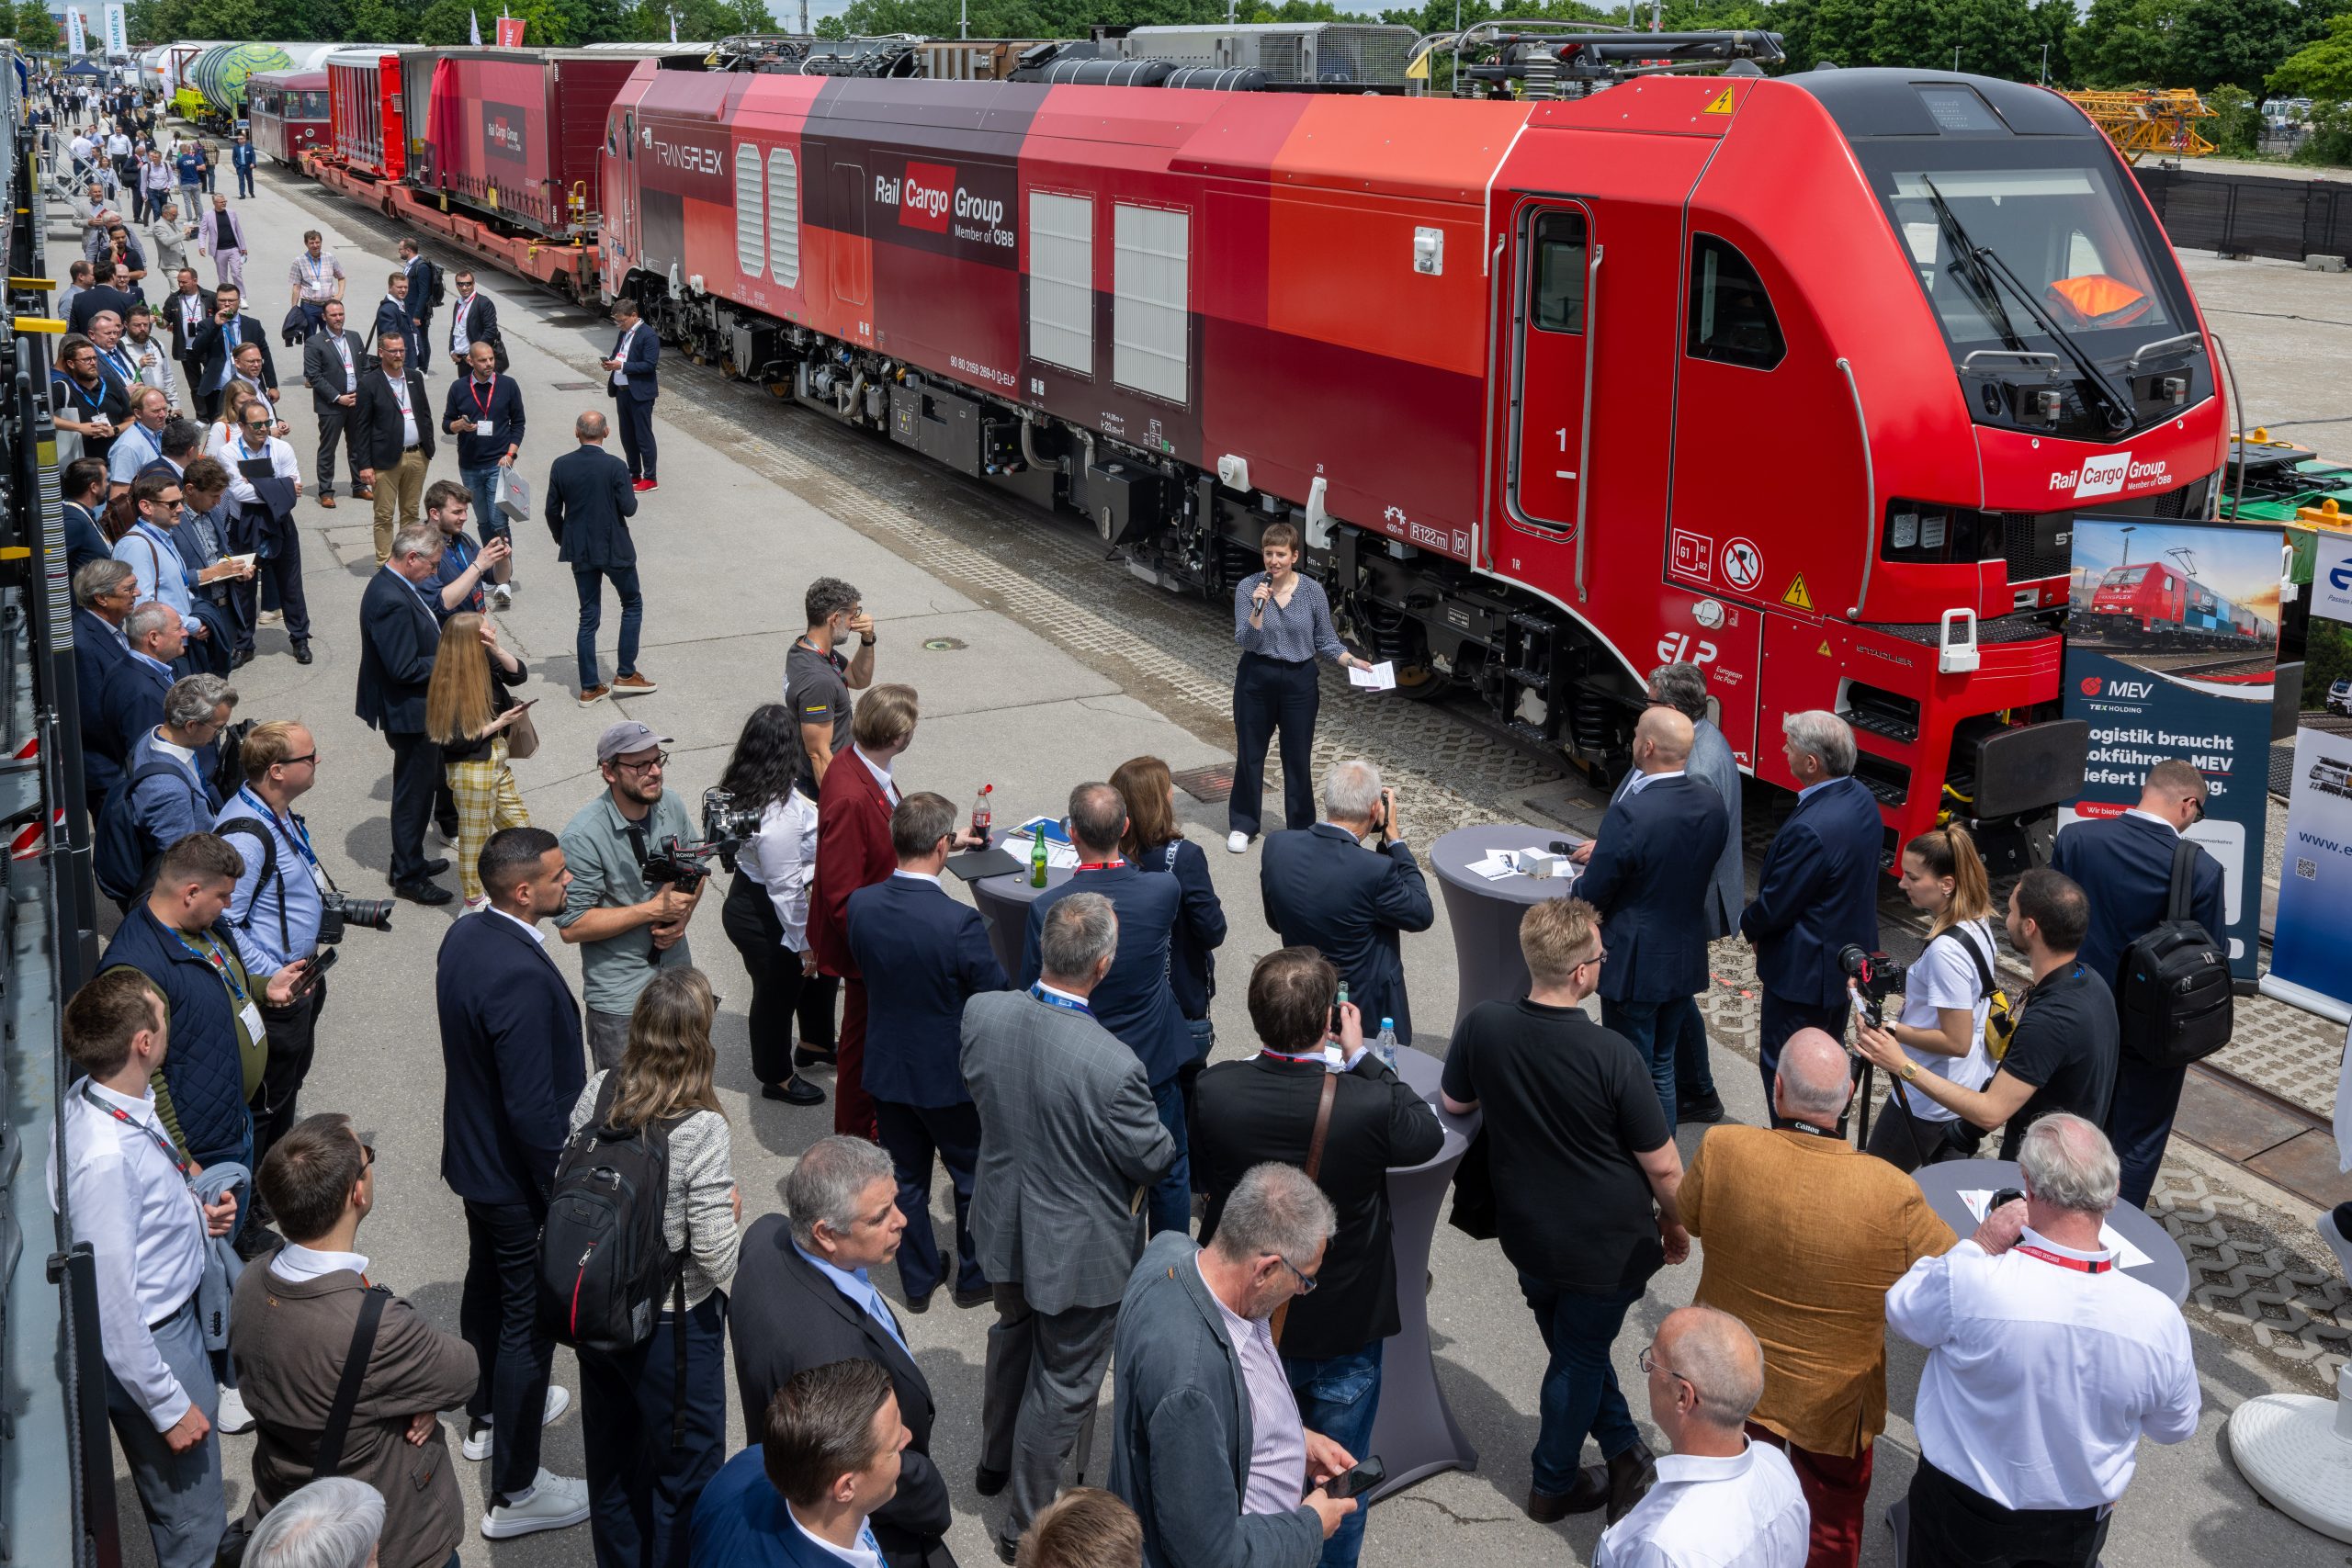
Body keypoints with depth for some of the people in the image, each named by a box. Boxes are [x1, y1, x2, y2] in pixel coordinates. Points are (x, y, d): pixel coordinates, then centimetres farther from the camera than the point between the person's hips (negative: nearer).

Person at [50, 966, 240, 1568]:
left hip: (176, 1319, 9)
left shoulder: (100, 1095, -8)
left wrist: (194, 1215, -1)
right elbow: (112, 1306, -28)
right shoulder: (104, 1157, -35)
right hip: (148, 1346, -9)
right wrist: (169, 1406, -18)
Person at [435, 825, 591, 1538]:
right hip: (519, 1174, -9)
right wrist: (563, 1190, -17)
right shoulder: (522, 978, -34)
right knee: (530, 1317, 4)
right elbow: (533, 1110, -30)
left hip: (473, 1152, 9)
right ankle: (514, 1492, 17)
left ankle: (488, 1413, 51)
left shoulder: (465, 934, -5)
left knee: (489, 1284, 28)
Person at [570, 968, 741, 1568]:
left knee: (611, 1454, 27)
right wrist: (729, 1209, -5)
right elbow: (714, 1254, -24)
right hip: (672, 1326, -6)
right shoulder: (702, 1130, -28)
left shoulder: (597, 1093, -12)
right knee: (685, 1473, 16)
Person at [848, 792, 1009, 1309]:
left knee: (907, 1179, 21)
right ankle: (976, 1277, 35)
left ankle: (917, 1280, 36)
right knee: (974, 1178, 18)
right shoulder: (960, 923, -29)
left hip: (886, 1067, 5)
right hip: (948, 1075, -5)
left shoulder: (860, 905, -14)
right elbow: (997, 998, -18)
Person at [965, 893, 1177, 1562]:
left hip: (1003, 1225, 6)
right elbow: (1154, 1159, -20)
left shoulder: (981, 1013, -20)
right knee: (1062, 1382, 17)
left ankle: (995, 1462, 55)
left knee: (1013, 1335, 32)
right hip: (1079, 1247, -6)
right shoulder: (1112, 1067, -36)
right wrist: (1163, 1136, 2)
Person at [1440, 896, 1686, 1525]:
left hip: (1526, 1236, 3)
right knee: (1579, 1357, 19)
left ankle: (1625, 1451, 38)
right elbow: (1663, 1167, -19)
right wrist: (1676, 1224, 1)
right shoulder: (1613, 1056, -29)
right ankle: (1552, 1484, 37)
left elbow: (1455, 1103, 3)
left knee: (1575, 1347, 27)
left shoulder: (1483, 1026, -18)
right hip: (1606, 1247, -3)